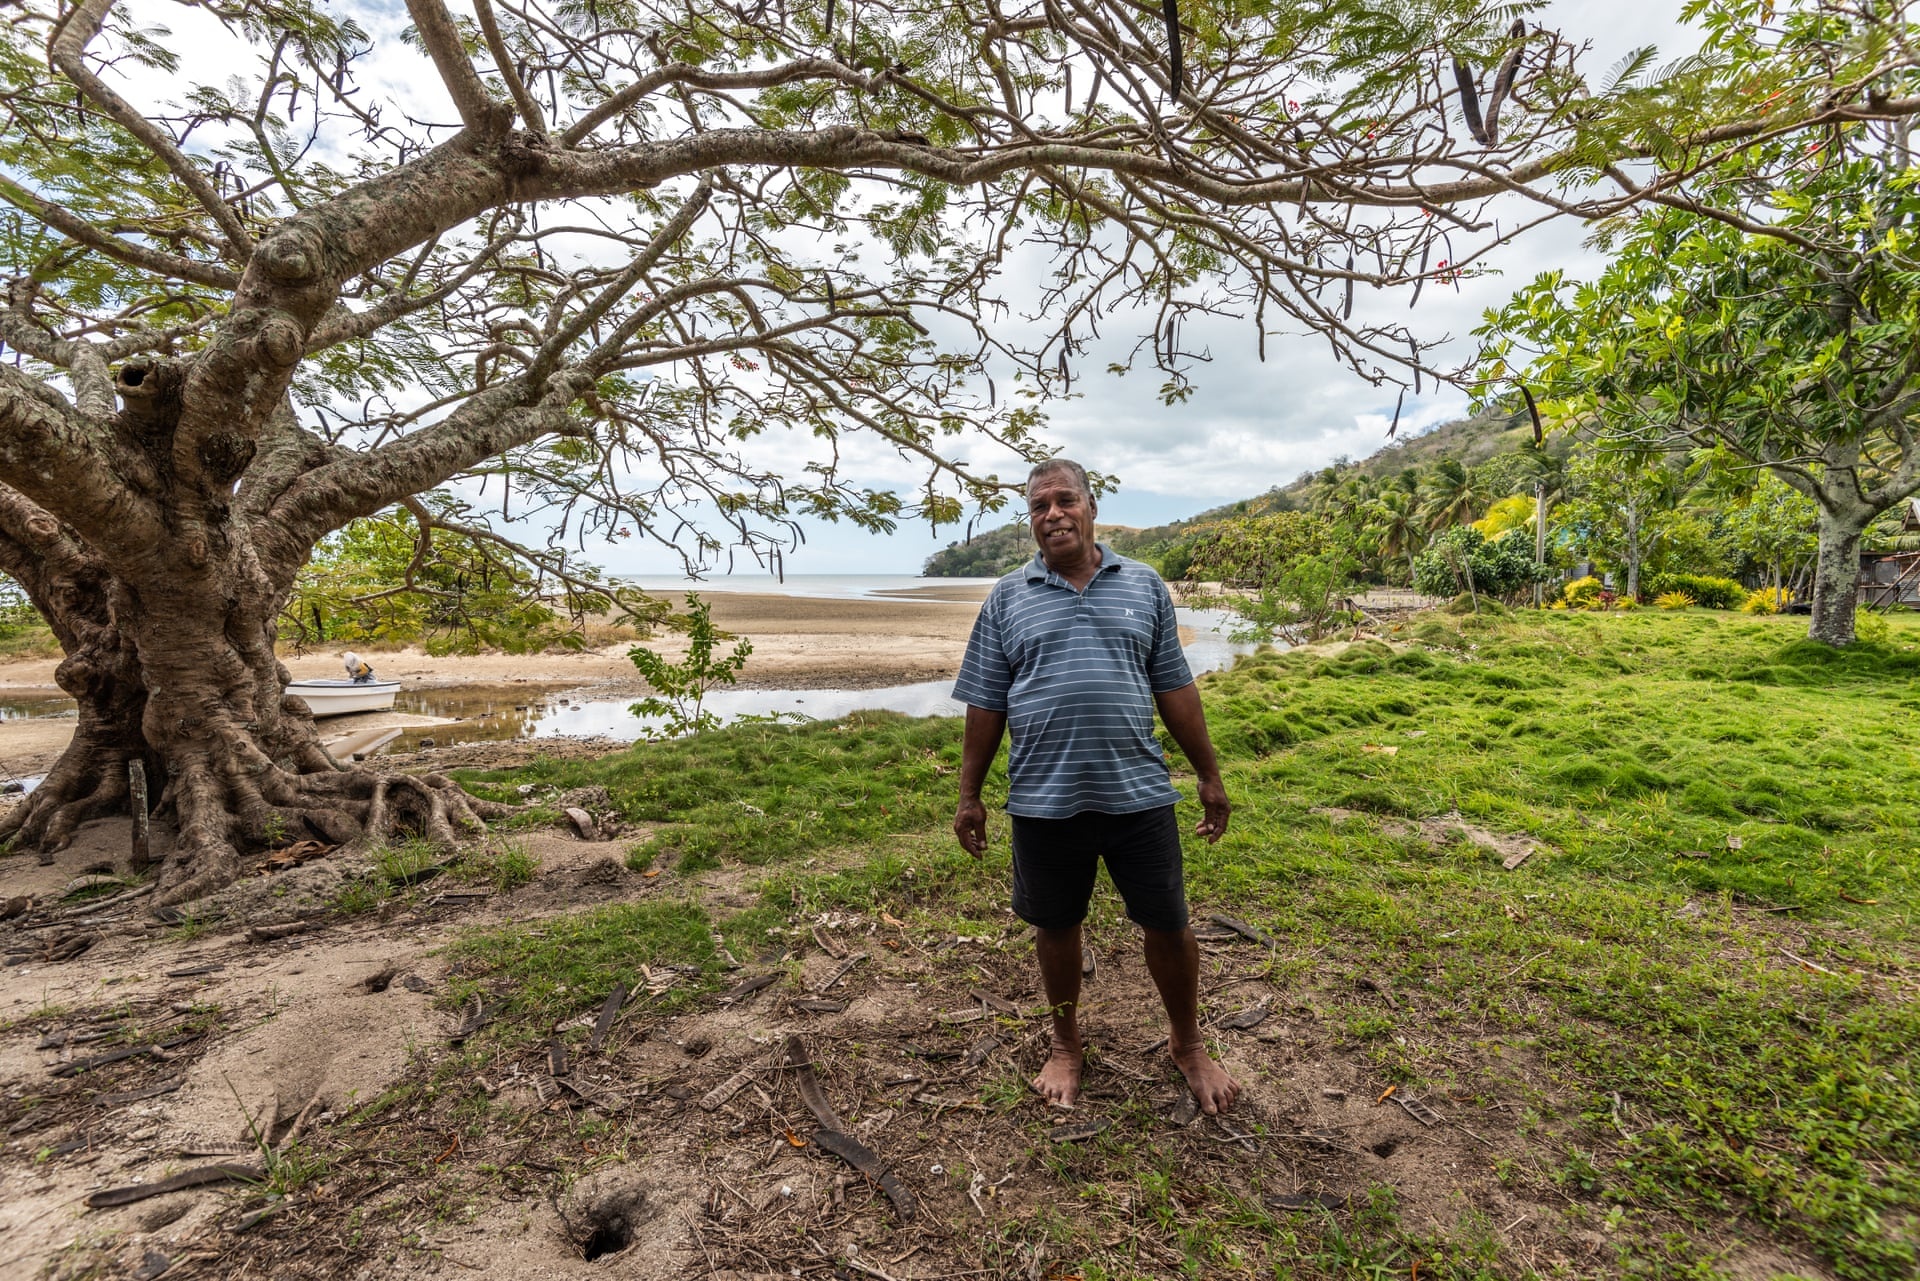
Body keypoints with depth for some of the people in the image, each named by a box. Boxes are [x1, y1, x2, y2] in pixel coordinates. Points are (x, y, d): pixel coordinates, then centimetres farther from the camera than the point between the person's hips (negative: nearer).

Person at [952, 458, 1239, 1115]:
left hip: (1139, 792, 1)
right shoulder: (1006, 599, 2)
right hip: (1044, 802, 0)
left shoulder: (1144, 586, 5)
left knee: (1168, 925, 12)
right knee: (1056, 927, 16)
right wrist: (969, 796, 4)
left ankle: (1187, 1043, 40)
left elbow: (1174, 687, 8)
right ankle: (1066, 1041, 42)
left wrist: (1210, 777, 9)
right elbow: (985, 705, 4)